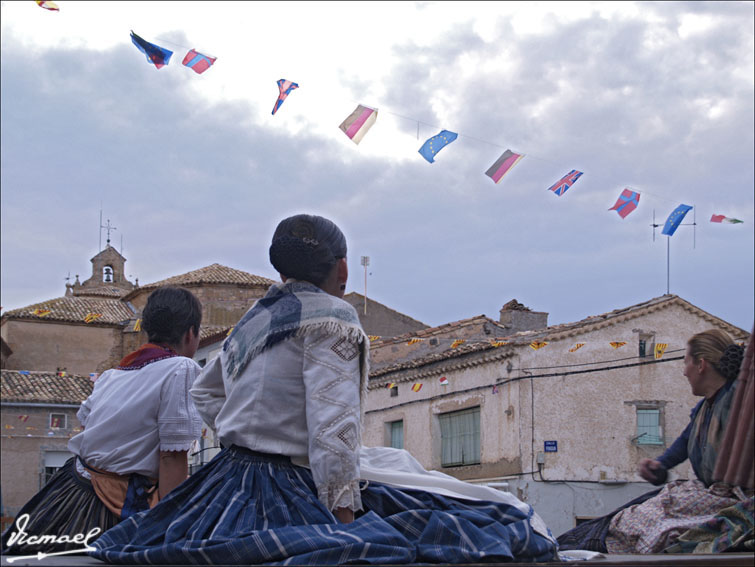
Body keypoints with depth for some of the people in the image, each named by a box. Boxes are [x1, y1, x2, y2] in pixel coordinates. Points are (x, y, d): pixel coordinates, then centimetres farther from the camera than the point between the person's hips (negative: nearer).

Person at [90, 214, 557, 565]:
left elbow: (206, 393, 29)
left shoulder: (252, 319, 14)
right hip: (294, 492, -9)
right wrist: (345, 516, -20)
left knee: (395, 460, 20)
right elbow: (332, 425, -20)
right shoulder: (332, 317, -11)